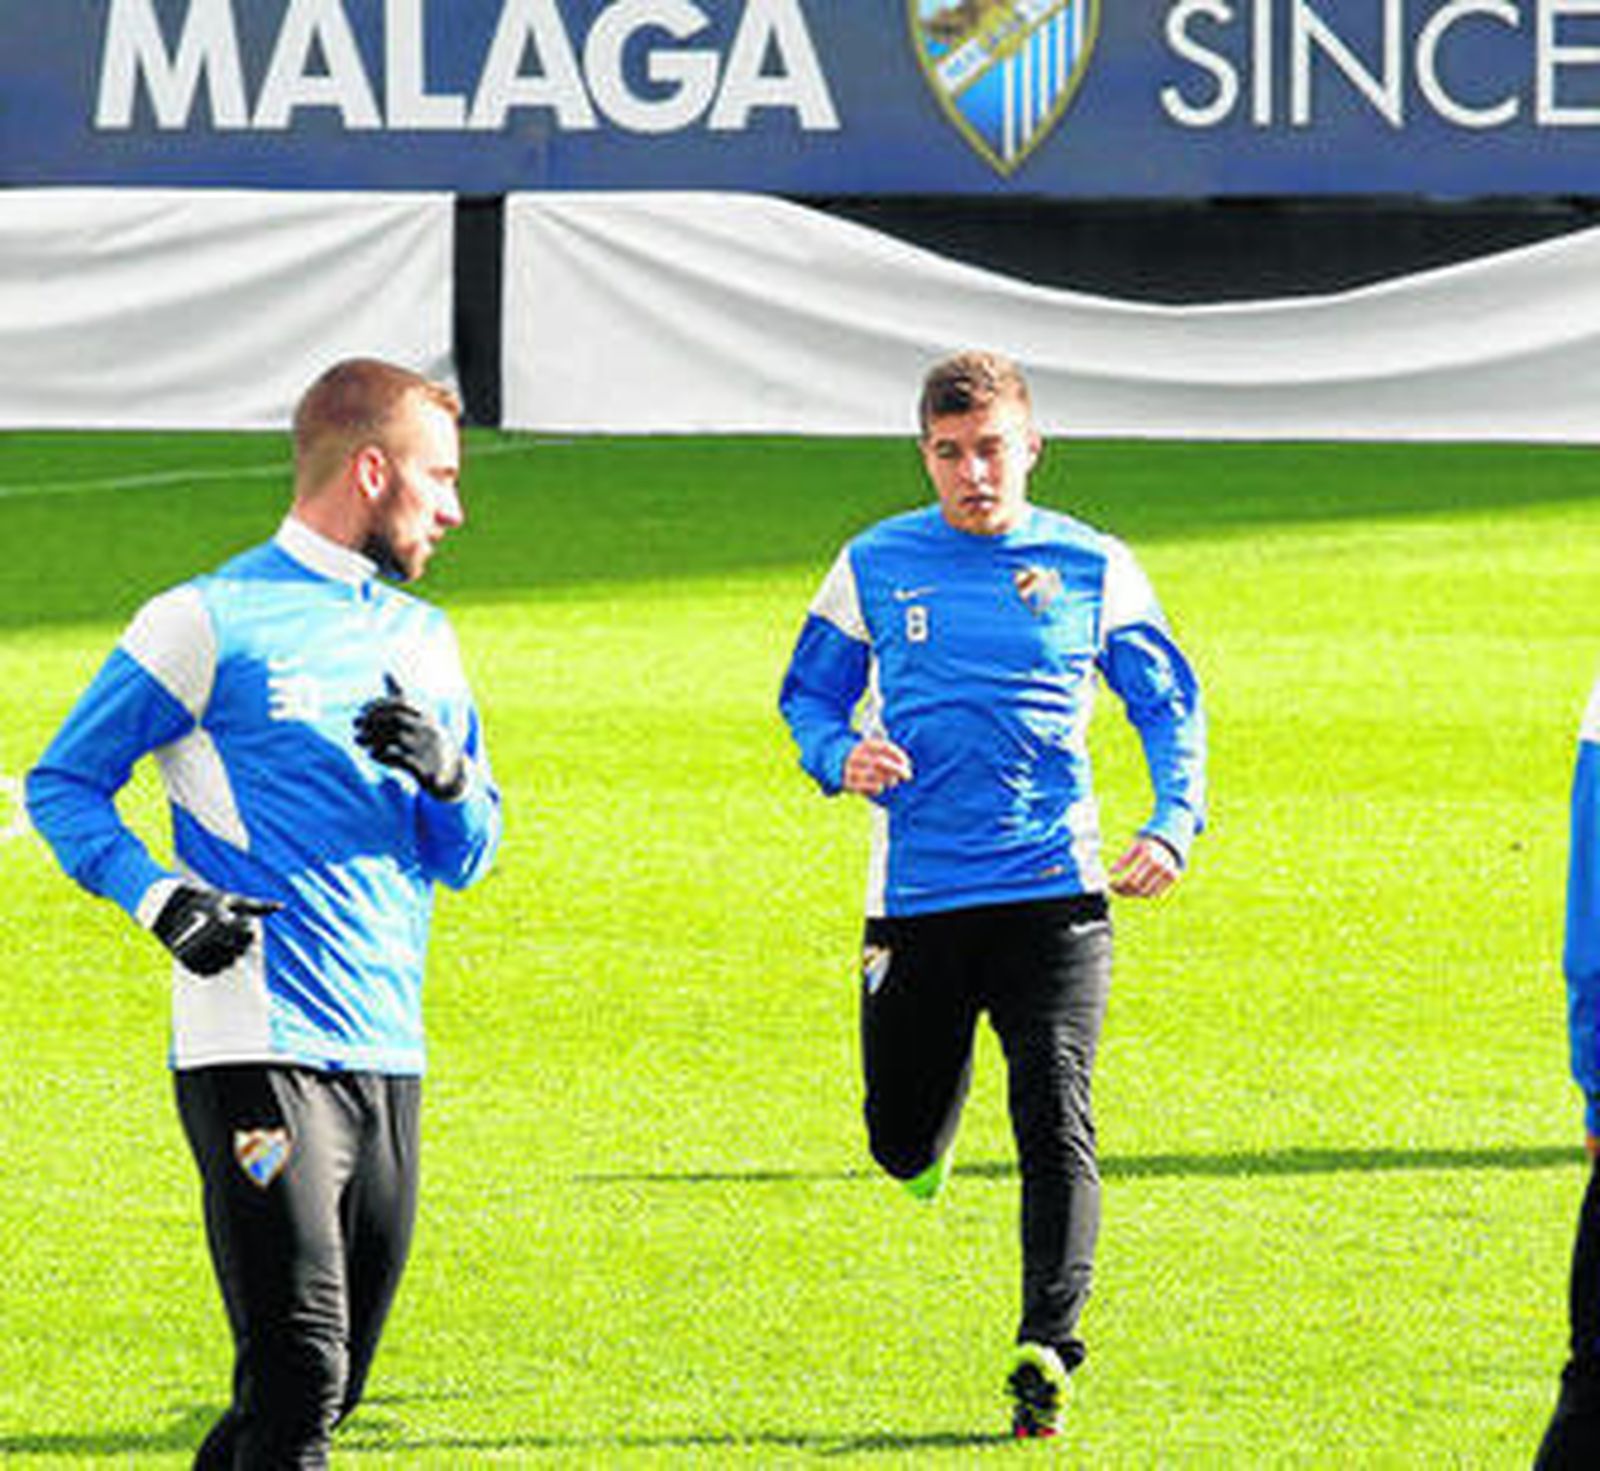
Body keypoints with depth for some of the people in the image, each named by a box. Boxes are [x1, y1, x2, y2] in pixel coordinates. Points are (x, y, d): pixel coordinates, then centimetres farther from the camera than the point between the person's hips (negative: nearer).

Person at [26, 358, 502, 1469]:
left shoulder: (424, 640, 19)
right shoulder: (210, 623, -2)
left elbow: (468, 857, 22)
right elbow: (63, 785, 1)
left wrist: (447, 778, -1)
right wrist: (161, 900, -15)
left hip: (390, 1057, 7)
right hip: (258, 1051, -7)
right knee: (299, 1375, -17)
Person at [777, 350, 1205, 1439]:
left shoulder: (1093, 570, 4)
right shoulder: (875, 567, 5)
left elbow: (1171, 704, 12)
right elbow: (809, 694, 15)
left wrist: (1174, 824, -3)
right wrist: (839, 757, -8)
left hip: (1052, 895, -2)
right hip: (916, 897, 2)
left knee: (1057, 1130, -14)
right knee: (903, 1145, 8)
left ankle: (1047, 1350, -13)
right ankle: (940, 1090, 45)